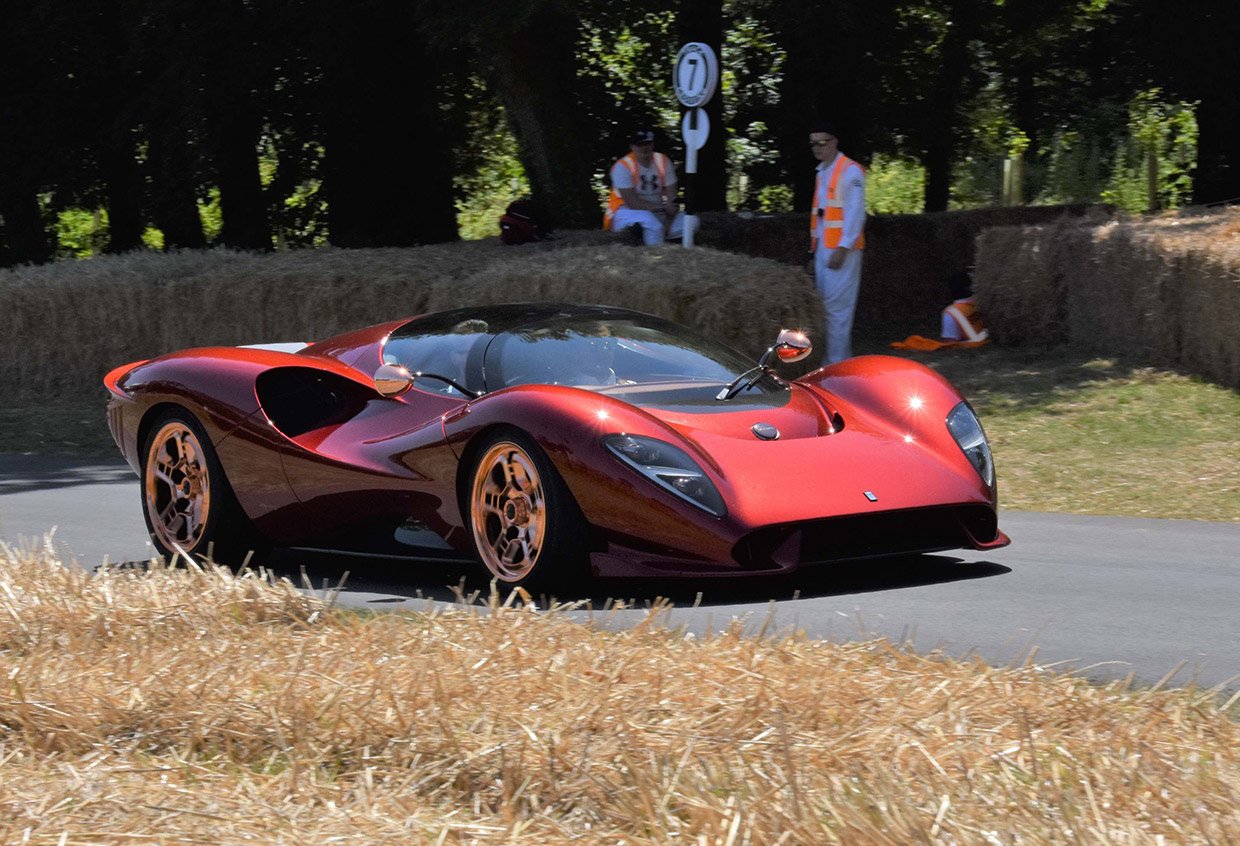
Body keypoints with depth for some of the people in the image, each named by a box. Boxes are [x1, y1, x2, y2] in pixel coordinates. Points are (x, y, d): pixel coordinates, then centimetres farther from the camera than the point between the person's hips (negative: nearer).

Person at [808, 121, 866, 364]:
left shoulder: (850, 171, -9)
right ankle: (838, 356, 16)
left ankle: (837, 361, -10)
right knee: (826, 304, 10)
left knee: (837, 305, -10)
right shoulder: (822, 172, 17)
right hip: (823, 249, 9)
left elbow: (855, 214, -14)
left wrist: (842, 249, -19)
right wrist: (815, 248, 17)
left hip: (841, 250, -9)